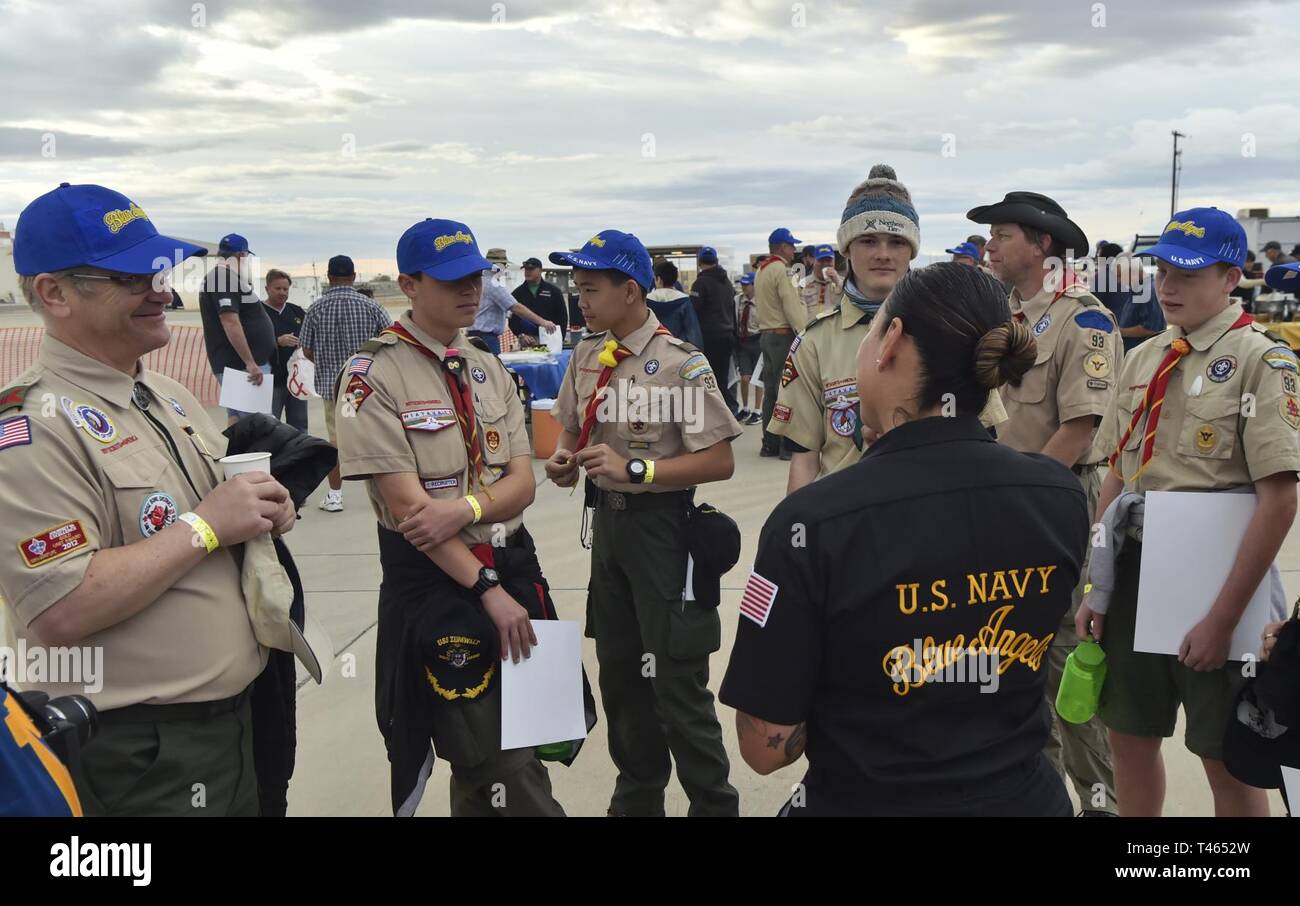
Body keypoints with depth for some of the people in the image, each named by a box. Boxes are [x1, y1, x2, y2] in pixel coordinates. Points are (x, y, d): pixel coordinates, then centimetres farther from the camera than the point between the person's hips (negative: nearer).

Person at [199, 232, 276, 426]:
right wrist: (250, 363, -25)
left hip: (230, 364, 11)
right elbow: (230, 322, -24)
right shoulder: (225, 277, -14)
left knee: (236, 417, 12)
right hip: (241, 365, -11)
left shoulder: (215, 277, 18)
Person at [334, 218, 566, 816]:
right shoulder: (374, 375, -10)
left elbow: (522, 484, 2)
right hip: (433, 580, -6)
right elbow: (404, 504, -15)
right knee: (496, 759, 0)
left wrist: (462, 509, -19)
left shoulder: (490, 371, 10)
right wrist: (488, 590, -16)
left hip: (513, 564, 6)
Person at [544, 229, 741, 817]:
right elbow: (571, 429, 19)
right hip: (607, 520, 7)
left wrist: (633, 468, -23)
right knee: (618, 671, 17)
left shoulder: (680, 364, -15)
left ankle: (713, 803, 18)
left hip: (662, 523, -7)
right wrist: (563, 461, -4)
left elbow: (719, 461, -17)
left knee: (676, 681, -2)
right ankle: (637, 798, 36)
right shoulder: (586, 357, 6)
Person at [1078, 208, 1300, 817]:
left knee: (1228, 762, 6)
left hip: (1212, 582, -6)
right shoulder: (1142, 360, 9)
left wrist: (1223, 618, -17)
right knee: (1130, 737, 16)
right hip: (1136, 574, 6)